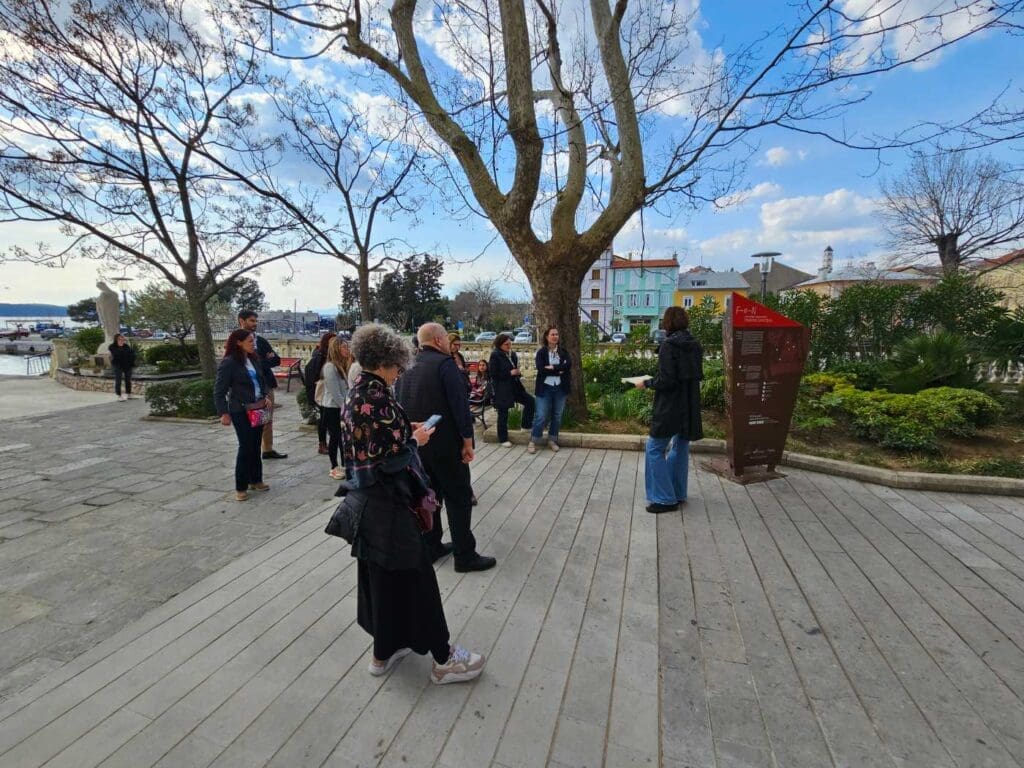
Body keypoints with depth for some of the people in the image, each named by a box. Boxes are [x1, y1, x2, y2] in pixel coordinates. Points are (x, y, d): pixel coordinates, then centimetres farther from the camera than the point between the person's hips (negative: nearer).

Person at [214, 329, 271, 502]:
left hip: (258, 408, 7)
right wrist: (223, 413, -17)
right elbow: (219, 391, -12)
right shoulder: (228, 363, -13)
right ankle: (240, 487, 10)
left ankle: (256, 480, 27)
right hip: (241, 411, -7)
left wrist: (266, 396, 8)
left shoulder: (254, 359, 8)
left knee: (256, 446, 13)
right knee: (246, 447, -3)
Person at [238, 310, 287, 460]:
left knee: (268, 420, 13)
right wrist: (266, 361, -12)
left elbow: (276, 360, 8)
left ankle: (268, 450, 23)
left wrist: (261, 362, -9)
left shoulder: (261, 341, 13)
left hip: (267, 384, 6)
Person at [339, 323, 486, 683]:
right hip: (386, 503, -9)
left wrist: (406, 430, 12)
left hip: (365, 498, 10)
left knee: (378, 575, 20)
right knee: (413, 574, 3)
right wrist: (416, 440, -5)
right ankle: (443, 658, 18)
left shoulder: (355, 392, 6)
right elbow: (392, 459, -22)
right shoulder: (377, 397, -23)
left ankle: (384, 651, 36)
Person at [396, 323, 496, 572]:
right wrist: (467, 441, -14)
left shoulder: (407, 367, 8)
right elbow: (459, 404, -20)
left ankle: (430, 547, 27)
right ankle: (465, 556, 8)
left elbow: (399, 404, 14)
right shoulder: (444, 363, -14)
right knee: (459, 497, 3)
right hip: (444, 444, -7)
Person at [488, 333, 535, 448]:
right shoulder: (495, 355, -13)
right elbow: (493, 374, -18)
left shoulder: (512, 354, 9)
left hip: (514, 386, 7)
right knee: (503, 414, 3)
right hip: (501, 390, -7)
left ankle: (525, 426, 18)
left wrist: (518, 373, 0)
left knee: (530, 401, 1)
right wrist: (510, 373, -19)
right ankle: (503, 439, 16)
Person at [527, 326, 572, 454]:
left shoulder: (563, 351, 7)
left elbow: (568, 365, -9)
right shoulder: (541, 352, -2)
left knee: (557, 416, 9)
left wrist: (553, 367, -17)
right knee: (541, 416, -4)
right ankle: (533, 441, 7)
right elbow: (541, 369, -16)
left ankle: (552, 440, 22)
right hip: (545, 388, -3)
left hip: (560, 388, 3)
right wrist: (559, 371, -14)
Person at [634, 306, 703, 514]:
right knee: (680, 447, 16)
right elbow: (697, 375, 15)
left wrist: (646, 383, -4)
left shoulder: (668, 345, -15)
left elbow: (666, 381, -20)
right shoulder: (694, 345, 8)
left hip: (670, 407, -8)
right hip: (690, 406, 8)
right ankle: (678, 494, 26)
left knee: (655, 449, 2)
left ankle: (665, 499, 3)